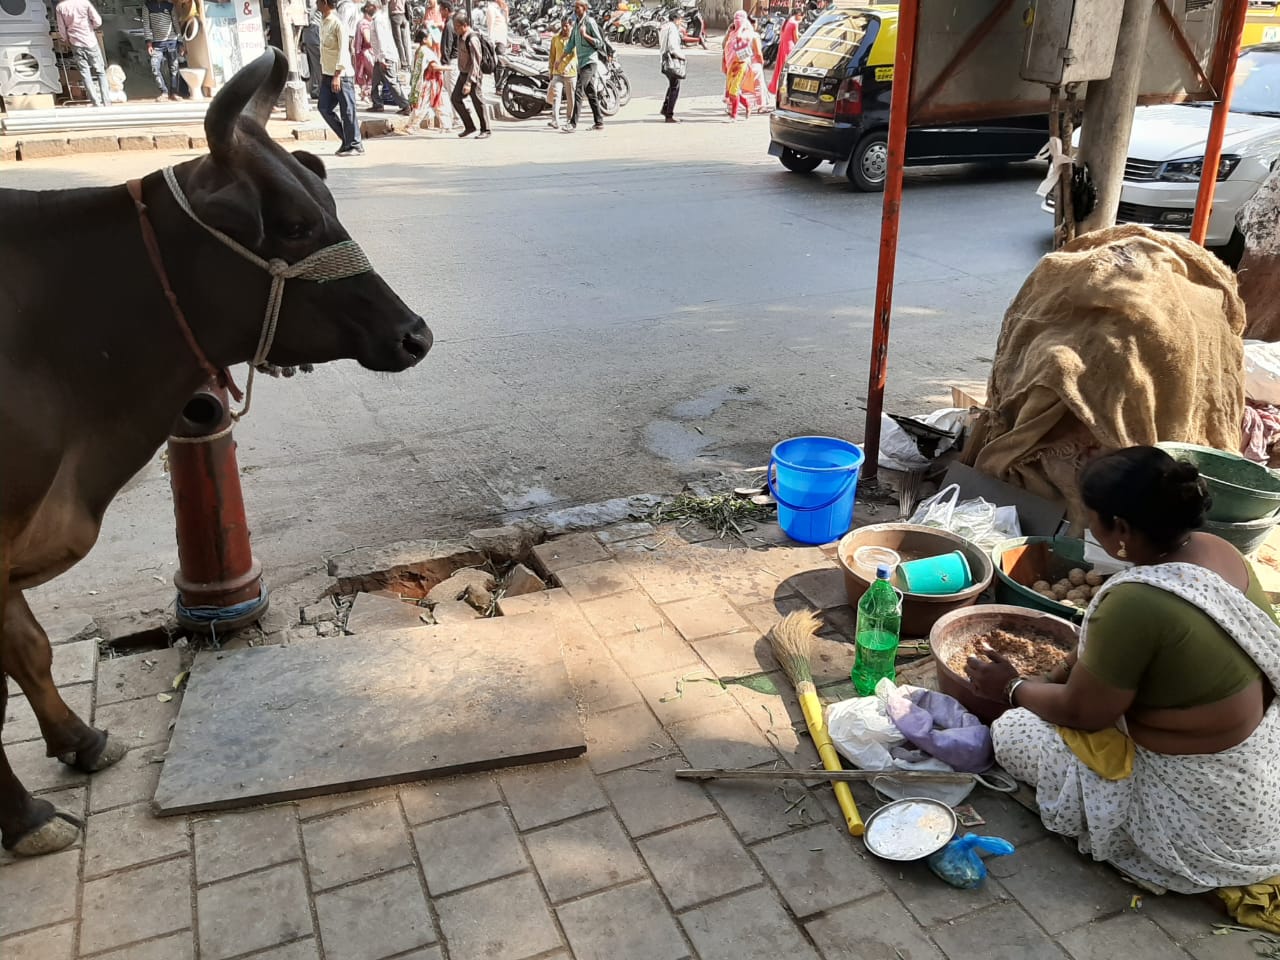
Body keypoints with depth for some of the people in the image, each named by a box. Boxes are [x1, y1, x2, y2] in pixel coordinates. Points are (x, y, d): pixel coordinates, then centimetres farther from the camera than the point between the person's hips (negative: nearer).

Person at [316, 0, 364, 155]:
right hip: (327, 74, 9)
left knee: (347, 111, -2)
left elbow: (343, 51, -18)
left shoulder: (338, 23, -15)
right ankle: (347, 140, 15)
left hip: (342, 74, -9)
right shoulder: (323, 21, 11)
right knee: (325, 108, 5)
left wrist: (337, 75, -21)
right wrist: (322, 72, 18)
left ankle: (355, 145, 9)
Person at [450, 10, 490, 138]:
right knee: (456, 99, 7)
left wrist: (468, 83, -27)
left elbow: (475, 63, -24)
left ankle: (485, 130, 12)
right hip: (462, 74, 9)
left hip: (472, 75, -9)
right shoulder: (460, 36, 4)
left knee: (477, 102, 0)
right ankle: (469, 126, 17)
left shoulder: (472, 39, -22)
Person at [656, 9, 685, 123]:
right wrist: (683, 56, -12)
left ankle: (665, 108, 29)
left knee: (672, 85, 25)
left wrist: (680, 30, 11)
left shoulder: (665, 26, 14)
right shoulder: (672, 28, -16)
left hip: (665, 62, 10)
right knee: (674, 89, -3)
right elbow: (673, 47, -24)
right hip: (673, 61, -10)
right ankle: (669, 116, 0)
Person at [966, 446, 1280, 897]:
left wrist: (1012, 686, 1)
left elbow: (1081, 712, -16)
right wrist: (1076, 664, 13)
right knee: (1096, 672, 22)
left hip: (1206, 814, -8)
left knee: (1011, 731, 0)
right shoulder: (1216, 551, -6)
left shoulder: (1135, 602, -31)